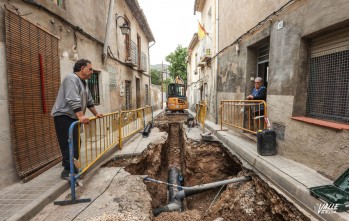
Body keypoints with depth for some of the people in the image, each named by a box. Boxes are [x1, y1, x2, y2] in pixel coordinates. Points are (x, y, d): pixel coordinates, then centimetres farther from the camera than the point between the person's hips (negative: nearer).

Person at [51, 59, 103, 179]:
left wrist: (96, 113, 26)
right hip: (63, 116, -10)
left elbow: (89, 101, 23)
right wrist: (81, 116, -35)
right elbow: (73, 100, -28)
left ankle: (71, 167, 21)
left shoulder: (83, 82, 16)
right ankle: (67, 171, -6)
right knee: (69, 144, -12)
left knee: (75, 143, 10)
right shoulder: (72, 78, -15)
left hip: (73, 116, 10)